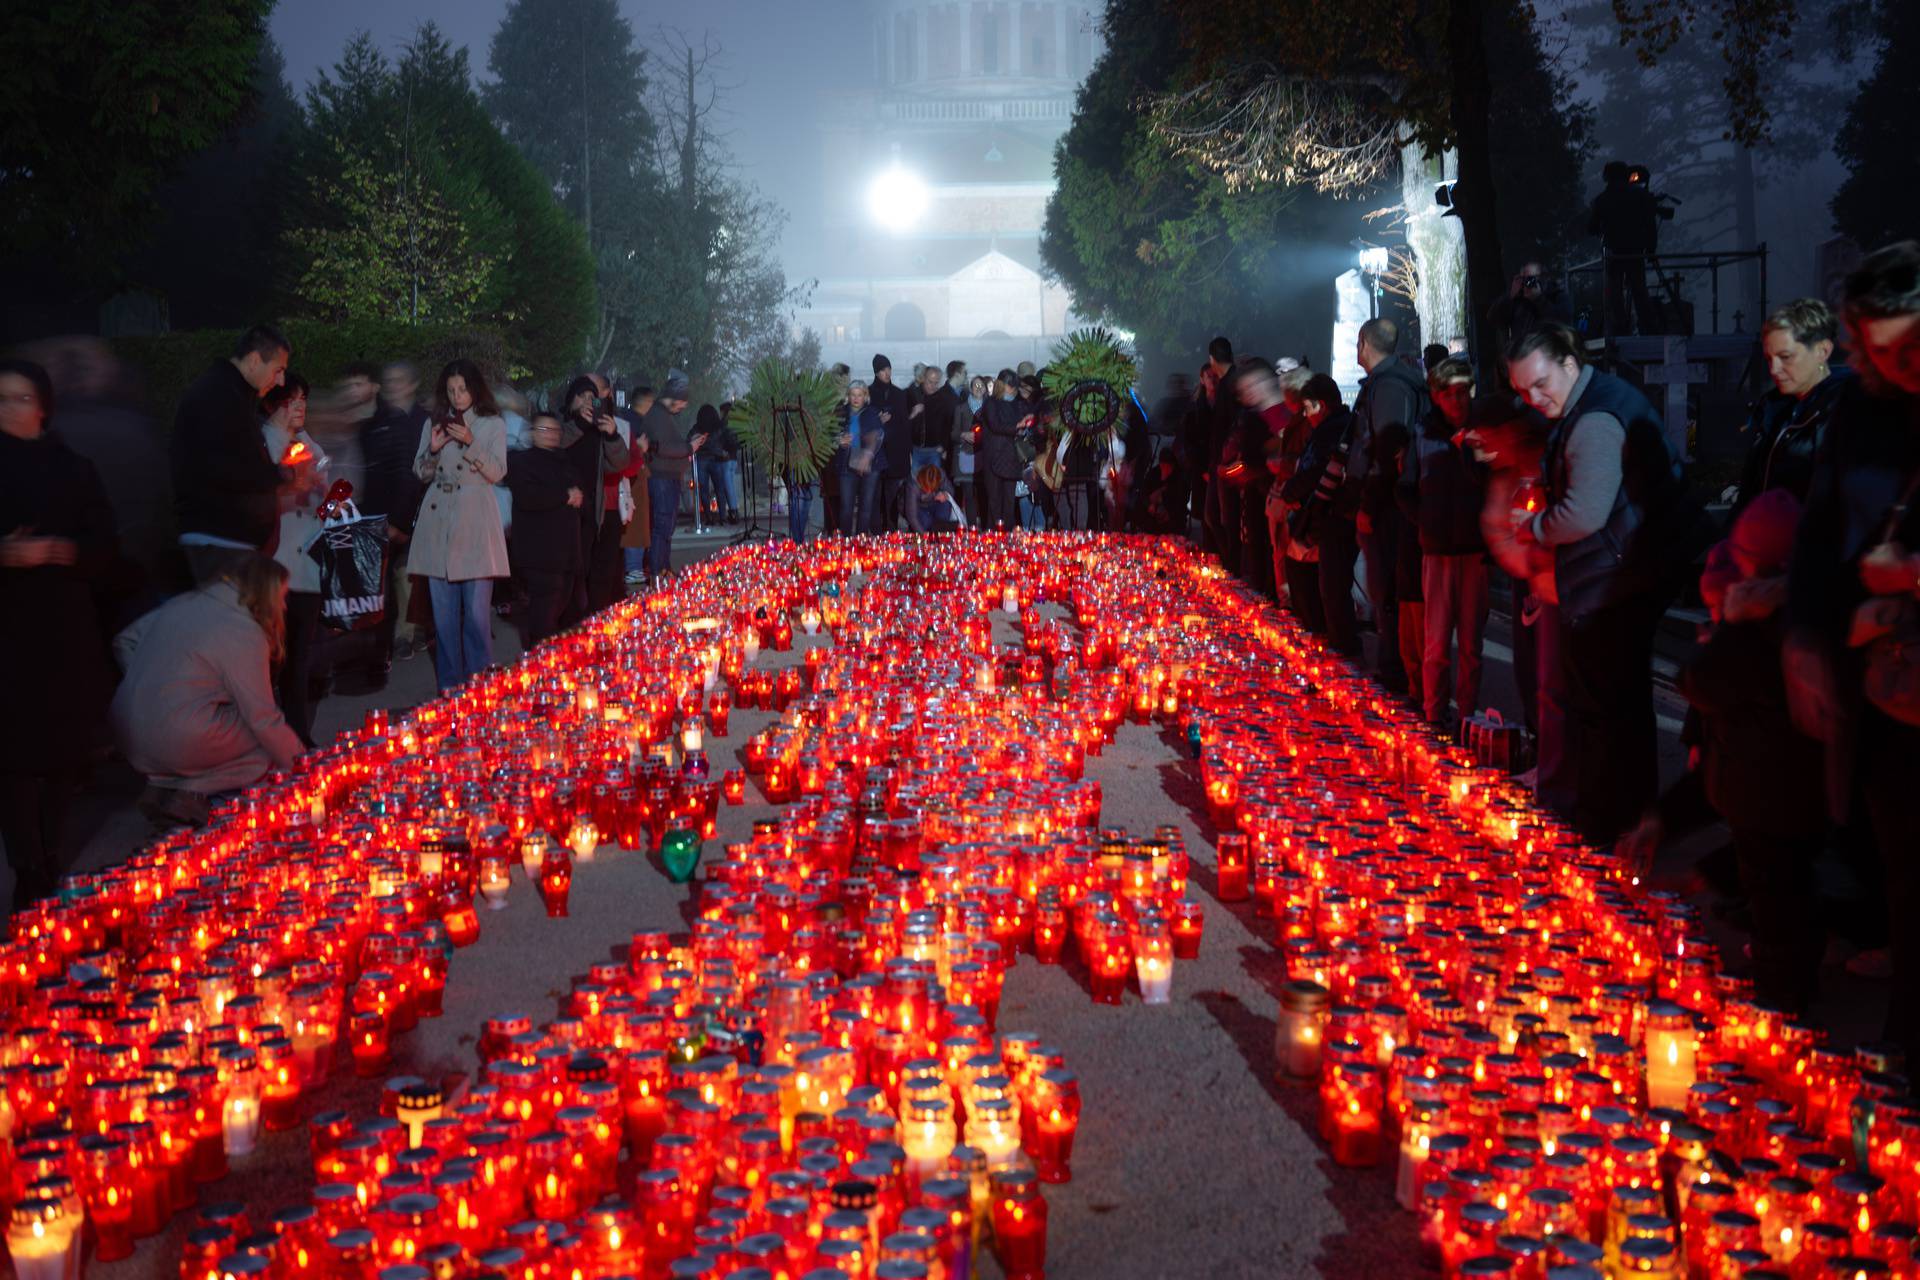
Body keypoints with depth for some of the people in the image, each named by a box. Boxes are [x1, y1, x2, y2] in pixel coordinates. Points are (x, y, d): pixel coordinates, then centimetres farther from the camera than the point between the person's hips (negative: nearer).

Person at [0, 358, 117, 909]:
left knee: (64, 750, 4)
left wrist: (57, 551, -14)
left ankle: (52, 867, 16)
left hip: (67, 630, 2)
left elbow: (102, 547, 4)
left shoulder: (73, 470, 7)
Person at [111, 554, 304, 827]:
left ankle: (163, 787, 7)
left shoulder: (183, 603, 12)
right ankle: (193, 795, -9)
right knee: (271, 738, 3)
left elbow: (124, 641, 19)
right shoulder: (245, 634, -12)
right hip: (179, 746, -8)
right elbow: (264, 720, -11)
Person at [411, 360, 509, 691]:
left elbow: (496, 473, -2)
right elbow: (421, 474, 15)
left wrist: (470, 443, -15)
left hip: (475, 522, -3)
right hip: (438, 523, 3)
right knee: (444, 612, 3)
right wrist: (433, 449, -4)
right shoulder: (434, 424, 15)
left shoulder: (493, 425, 5)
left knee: (477, 612, -7)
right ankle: (448, 686, 9)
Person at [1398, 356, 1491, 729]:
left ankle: (1467, 715, 14)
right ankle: (1435, 714, 11)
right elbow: (1405, 491, 8)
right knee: (1436, 641, 0)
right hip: (1437, 549, 0)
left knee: (1471, 642, 6)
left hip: (1476, 549, 0)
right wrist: (1425, 522, -3)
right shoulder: (1424, 433, 3)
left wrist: (1468, 450, -12)